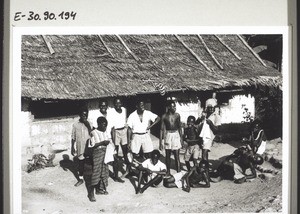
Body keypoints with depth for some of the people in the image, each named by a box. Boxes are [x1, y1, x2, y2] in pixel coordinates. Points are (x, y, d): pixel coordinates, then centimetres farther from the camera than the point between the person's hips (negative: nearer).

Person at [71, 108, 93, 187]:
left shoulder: (90, 124, -1)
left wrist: (88, 125, -20)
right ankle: (80, 179, 25)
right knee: (80, 164, 11)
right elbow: (73, 138, 4)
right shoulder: (75, 125, 0)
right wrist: (72, 148, 4)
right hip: (80, 149, 1)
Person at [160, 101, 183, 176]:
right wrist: (160, 141, -1)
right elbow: (162, 129, 1)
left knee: (177, 156, -4)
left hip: (176, 135, 0)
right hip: (167, 135, 0)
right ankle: (168, 172, 23)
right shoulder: (164, 116, -2)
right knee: (167, 155, 10)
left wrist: (181, 138, 8)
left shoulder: (177, 115, 2)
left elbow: (179, 127, 11)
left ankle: (178, 172, -2)